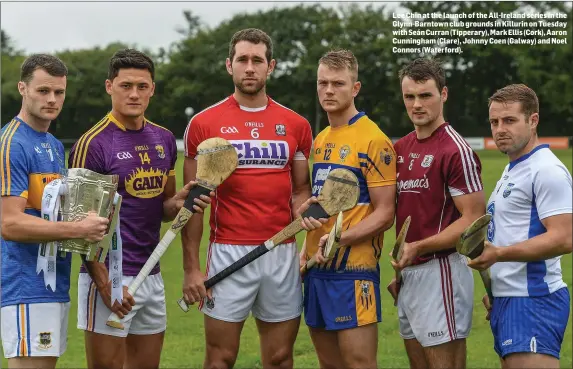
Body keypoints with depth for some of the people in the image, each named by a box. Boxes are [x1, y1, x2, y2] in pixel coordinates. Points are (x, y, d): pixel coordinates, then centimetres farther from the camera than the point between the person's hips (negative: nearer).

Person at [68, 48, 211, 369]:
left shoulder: (164, 140, 10)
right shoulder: (93, 144, -10)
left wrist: (179, 202, -5)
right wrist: (104, 283, -18)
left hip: (152, 276, 7)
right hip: (111, 277, -7)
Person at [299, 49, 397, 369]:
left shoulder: (374, 140, -9)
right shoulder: (320, 140, 14)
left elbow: (384, 214, -12)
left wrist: (339, 239, -22)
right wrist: (307, 249, 10)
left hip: (353, 271, -7)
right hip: (318, 269, 7)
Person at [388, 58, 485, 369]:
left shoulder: (456, 150, -12)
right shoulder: (401, 148, 12)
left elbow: (473, 219, -14)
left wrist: (418, 248, -20)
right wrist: (401, 269, 14)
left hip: (440, 271, -8)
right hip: (409, 272, 8)